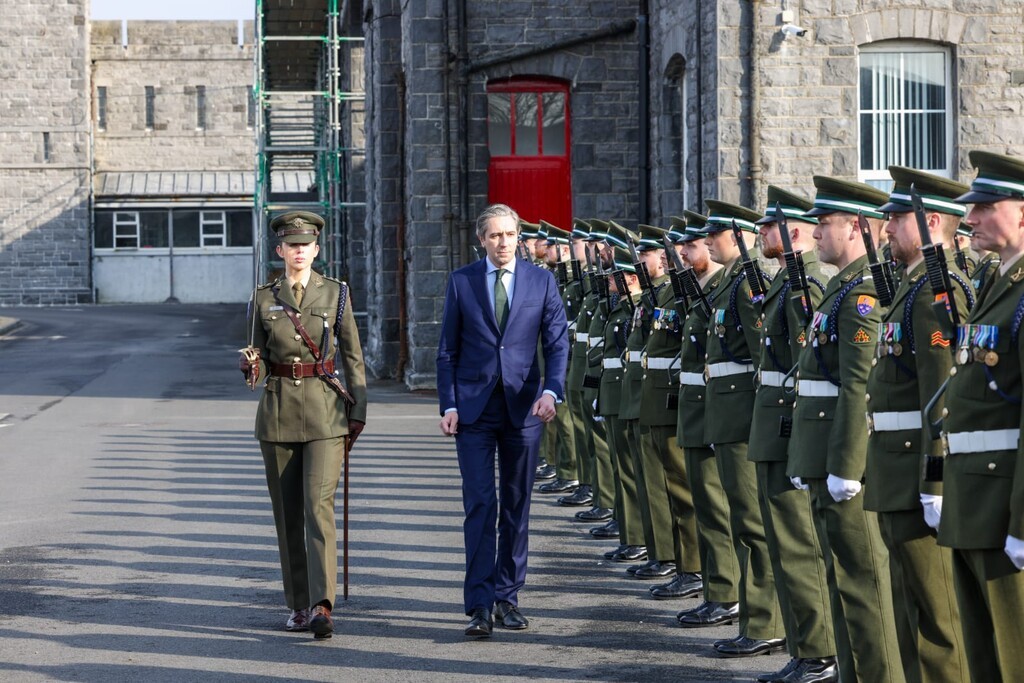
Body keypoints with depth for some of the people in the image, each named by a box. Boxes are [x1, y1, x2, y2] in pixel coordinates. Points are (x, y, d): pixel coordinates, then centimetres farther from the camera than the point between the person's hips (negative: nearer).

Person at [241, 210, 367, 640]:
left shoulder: (335, 294, 1)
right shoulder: (263, 299, 5)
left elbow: (352, 356, 6)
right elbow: (260, 360, 10)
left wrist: (358, 410, 1)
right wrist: (251, 368, -13)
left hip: (325, 412, -2)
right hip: (278, 411, 2)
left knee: (319, 506, -14)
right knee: (287, 513, 7)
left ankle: (322, 606, -20)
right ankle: (299, 604, 18)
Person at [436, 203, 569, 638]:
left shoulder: (542, 281, 5)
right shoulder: (461, 281, 4)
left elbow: (558, 343, 4)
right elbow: (447, 349, 5)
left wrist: (551, 391, -12)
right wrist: (448, 404, -4)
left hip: (523, 407, 1)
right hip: (473, 407, -1)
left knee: (517, 506, 7)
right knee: (480, 505, -6)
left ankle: (507, 596, 16)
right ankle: (480, 605, -6)